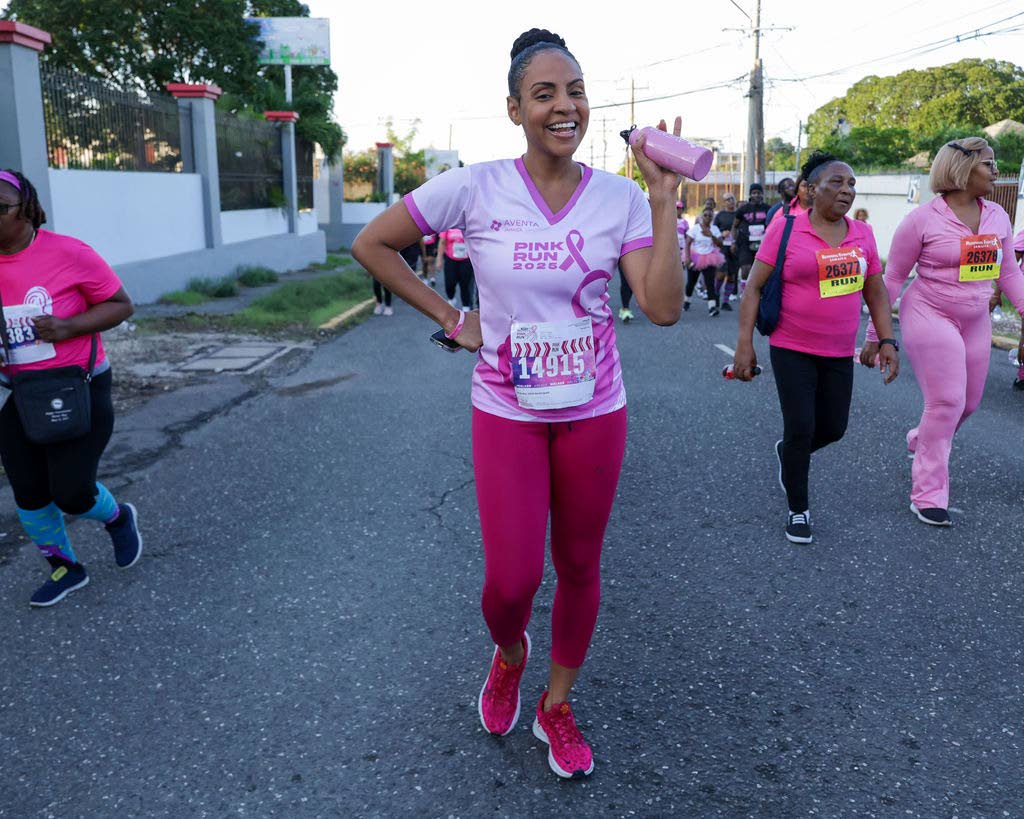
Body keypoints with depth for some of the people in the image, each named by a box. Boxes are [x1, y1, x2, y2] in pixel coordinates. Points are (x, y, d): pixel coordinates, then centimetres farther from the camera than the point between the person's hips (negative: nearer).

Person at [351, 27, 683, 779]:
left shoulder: (620, 197, -7)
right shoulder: (475, 188, -12)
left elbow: (664, 308, -16)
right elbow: (371, 245, -2)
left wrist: (664, 200, -20)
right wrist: (450, 318, -4)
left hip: (595, 412, 2)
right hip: (507, 413, -1)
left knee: (579, 567, 13)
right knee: (512, 580, -2)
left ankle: (556, 706, 37)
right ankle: (509, 655, 37)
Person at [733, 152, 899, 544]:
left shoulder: (862, 234, 4)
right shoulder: (786, 228, -8)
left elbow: (876, 292, 12)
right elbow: (753, 287, -8)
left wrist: (888, 341, 4)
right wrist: (744, 344, -13)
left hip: (839, 354, 5)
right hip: (792, 350, -4)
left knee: (833, 428, 11)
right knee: (800, 429, -5)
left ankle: (786, 452, 43)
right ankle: (798, 510, 16)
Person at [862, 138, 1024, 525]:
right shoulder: (923, 219, -12)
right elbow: (892, 279, -7)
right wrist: (874, 337, -7)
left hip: (975, 322, 6)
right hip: (929, 315, -6)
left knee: (968, 402, 13)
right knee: (947, 401, -10)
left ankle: (920, 439, 44)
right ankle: (927, 495, 2)